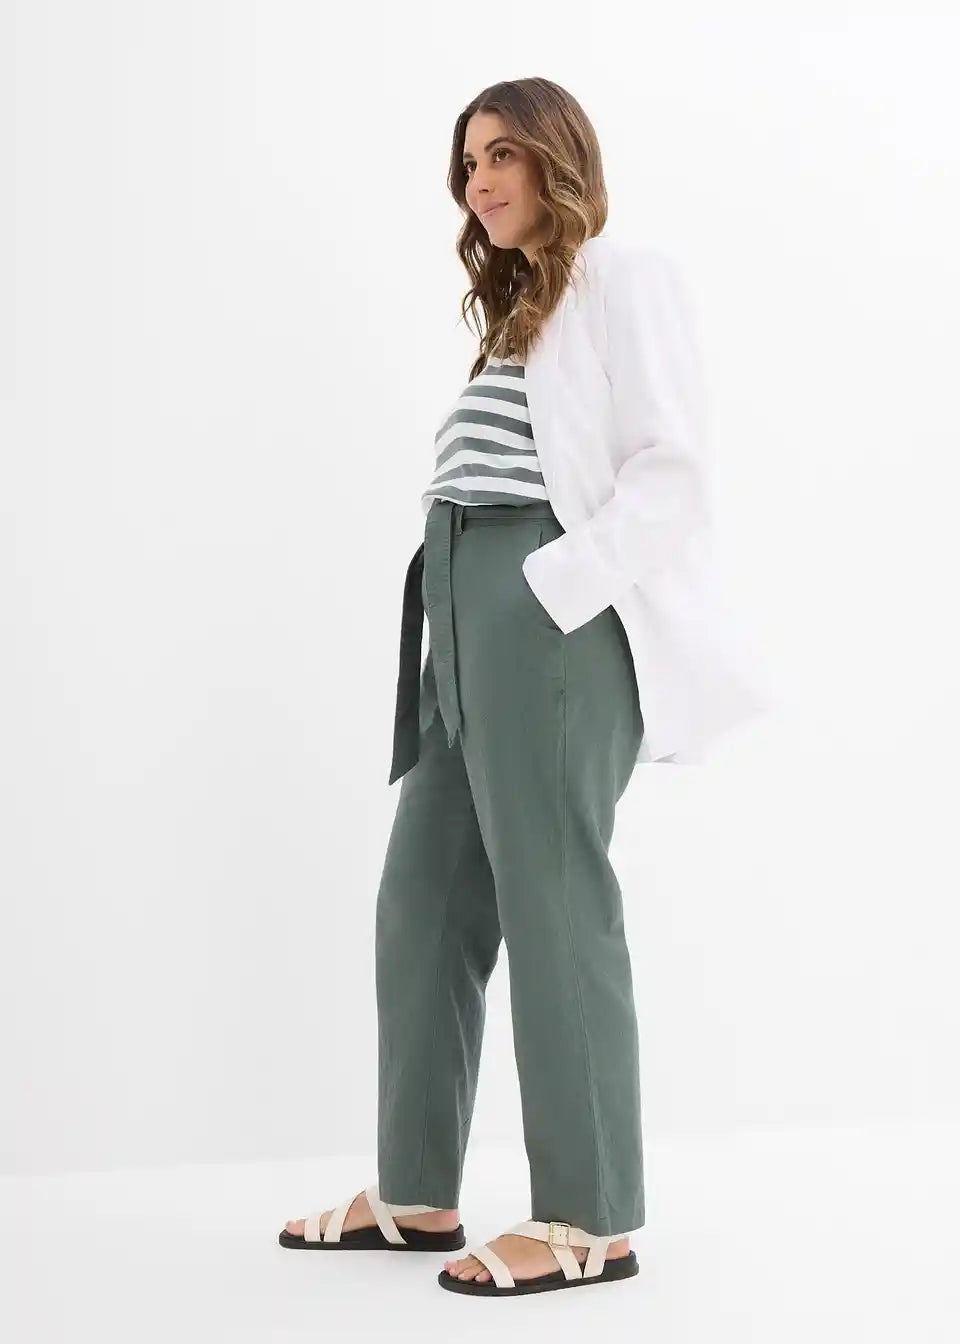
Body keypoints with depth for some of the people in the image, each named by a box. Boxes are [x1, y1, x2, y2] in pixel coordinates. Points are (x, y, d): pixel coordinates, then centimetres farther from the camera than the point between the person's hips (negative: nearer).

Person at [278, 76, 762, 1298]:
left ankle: (591, 1220, 3)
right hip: (466, 622, 9)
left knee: (551, 906, -6)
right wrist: (454, 616, 6)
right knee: (422, 902, 9)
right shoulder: (515, 312, 26)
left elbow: (671, 468, -11)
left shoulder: (621, 283, 0)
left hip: (550, 619, -9)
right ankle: (416, 1192, 18)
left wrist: (554, 589, -18)